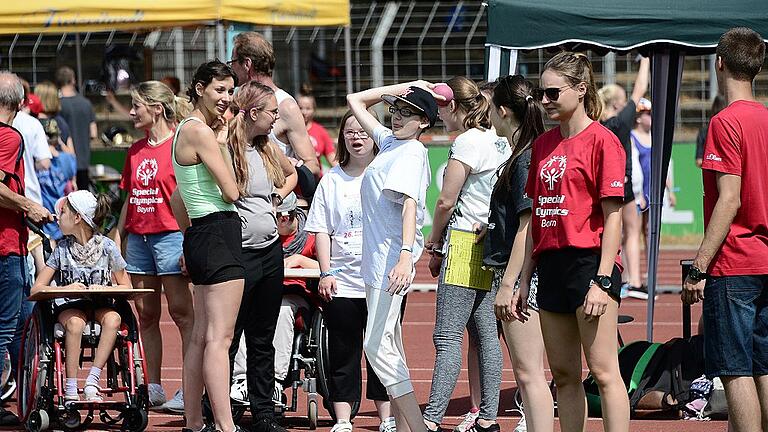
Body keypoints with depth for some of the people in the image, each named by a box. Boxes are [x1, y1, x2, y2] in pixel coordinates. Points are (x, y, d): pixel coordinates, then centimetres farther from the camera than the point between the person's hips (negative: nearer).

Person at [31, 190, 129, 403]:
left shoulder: (107, 247, -1)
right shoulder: (62, 249, 1)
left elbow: (126, 286, 4)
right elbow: (37, 289, -1)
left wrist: (103, 290, -17)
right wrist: (66, 289, -19)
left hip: (101, 305, 0)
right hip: (69, 306, 0)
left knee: (113, 319, -34)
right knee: (75, 322, -35)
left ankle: (92, 382, -30)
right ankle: (71, 391, -33)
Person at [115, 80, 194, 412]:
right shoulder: (136, 151, 15)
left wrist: (189, 243, -14)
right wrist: (119, 239, 15)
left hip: (171, 234, -7)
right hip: (138, 237, 7)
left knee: (182, 312, -6)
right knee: (146, 315, 8)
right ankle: (152, 388, 13)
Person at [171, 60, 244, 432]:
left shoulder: (185, 130, 17)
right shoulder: (202, 131, -13)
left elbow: (178, 199, 23)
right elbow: (231, 191, -13)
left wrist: (187, 241, 27)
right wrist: (223, 143, -2)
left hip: (199, 234, 10)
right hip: (219, 232, -10)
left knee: (201, 335, 12)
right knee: (220, 336, -13)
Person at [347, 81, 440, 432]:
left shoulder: (411, 153, -10)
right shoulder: (388, 141, 16)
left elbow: (410, 204, -23)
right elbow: (355, 101, 27)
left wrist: (406, 256, -35)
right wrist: (406, 87, 17)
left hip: (392, 260, -10)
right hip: (378, 260, 10)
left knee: (377, 346, -15)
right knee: (388, 345, 10)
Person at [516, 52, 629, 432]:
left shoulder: (602, 140, -6)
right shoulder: (544, 144, 15)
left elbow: (613, 216, -10)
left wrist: (602, 281, -16)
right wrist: (524, 280, 15)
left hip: (590, 261, -8)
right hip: (551, 266, 8)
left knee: (603, 371, -10)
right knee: (564, 375, 9)